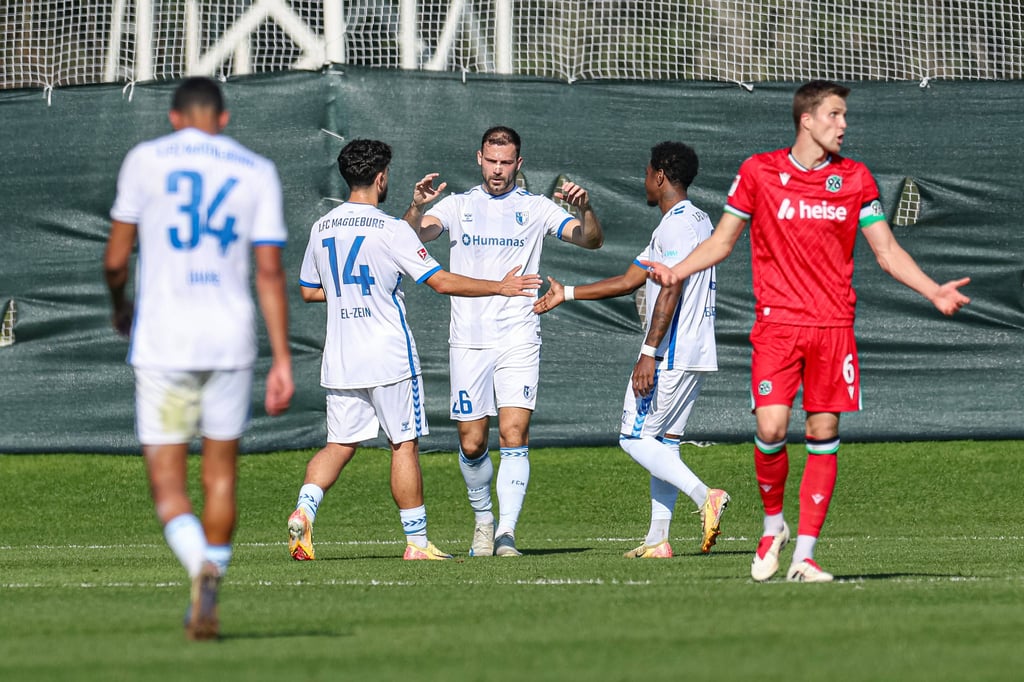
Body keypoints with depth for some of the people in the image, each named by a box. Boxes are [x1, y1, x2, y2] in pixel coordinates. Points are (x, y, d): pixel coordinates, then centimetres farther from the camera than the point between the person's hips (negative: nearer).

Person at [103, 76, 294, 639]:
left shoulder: (145, 160, 2)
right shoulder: (256, 171, 6)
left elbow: (115, 259, 4)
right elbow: (270, 273, 0)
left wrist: (119, 306, 25)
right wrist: (282, 360, 0)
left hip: (162, 340, -2)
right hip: (231, 340, 2)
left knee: (167, 482, 0)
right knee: (221, 471, 16)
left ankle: (200, 566, -28)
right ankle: (207, 601, 17)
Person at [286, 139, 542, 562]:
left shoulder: (321, 229, 7)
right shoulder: (391, 230, -11)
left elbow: (309, 291, 17)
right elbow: (441, 282, -11)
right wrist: (500, 288, -2)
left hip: (340, 362, 5)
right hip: (389, 359, -5)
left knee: (339, 445, 10)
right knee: (404, 446, 3)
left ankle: (304, 509, -14)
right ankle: (416, 540, 5)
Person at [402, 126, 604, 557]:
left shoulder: (535, 209, 6)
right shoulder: (457, 206, 9)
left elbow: (591, 240, -2)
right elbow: (413, 235, -6)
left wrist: (585, 209, -23)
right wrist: (417, 206, -28)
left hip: (518, 339, -1)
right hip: (468, 340, 2)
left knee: (514, 434, -15)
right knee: (472, 444, 3)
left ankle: (506, 533, -18)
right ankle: (483, 520, 26)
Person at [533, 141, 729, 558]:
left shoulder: (676, 224, -12)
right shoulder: (697, 221, 20)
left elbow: (671, 291, -22)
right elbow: (630, 280, 24)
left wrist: (650, 352, -24)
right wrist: (567, 294, 25)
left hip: (670, 353, -10)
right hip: (695, 354, 10)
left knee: (635, 438, -6)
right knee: (663, 441, 9)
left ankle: (704, 497, -20)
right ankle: (657, 540, 6)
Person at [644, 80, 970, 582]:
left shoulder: (855, 178, 8)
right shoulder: (758, 172, 3)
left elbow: (887, 252, 12)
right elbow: (721, 242, 11)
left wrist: (934, 291, -1)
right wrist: (675, 271, -5)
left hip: (833, 324, 2)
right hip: (776, 323, -2)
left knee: (824, 434, -1)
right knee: (770, 429, -14)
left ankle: (804, 555, 4)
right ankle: (772, 524, 12)